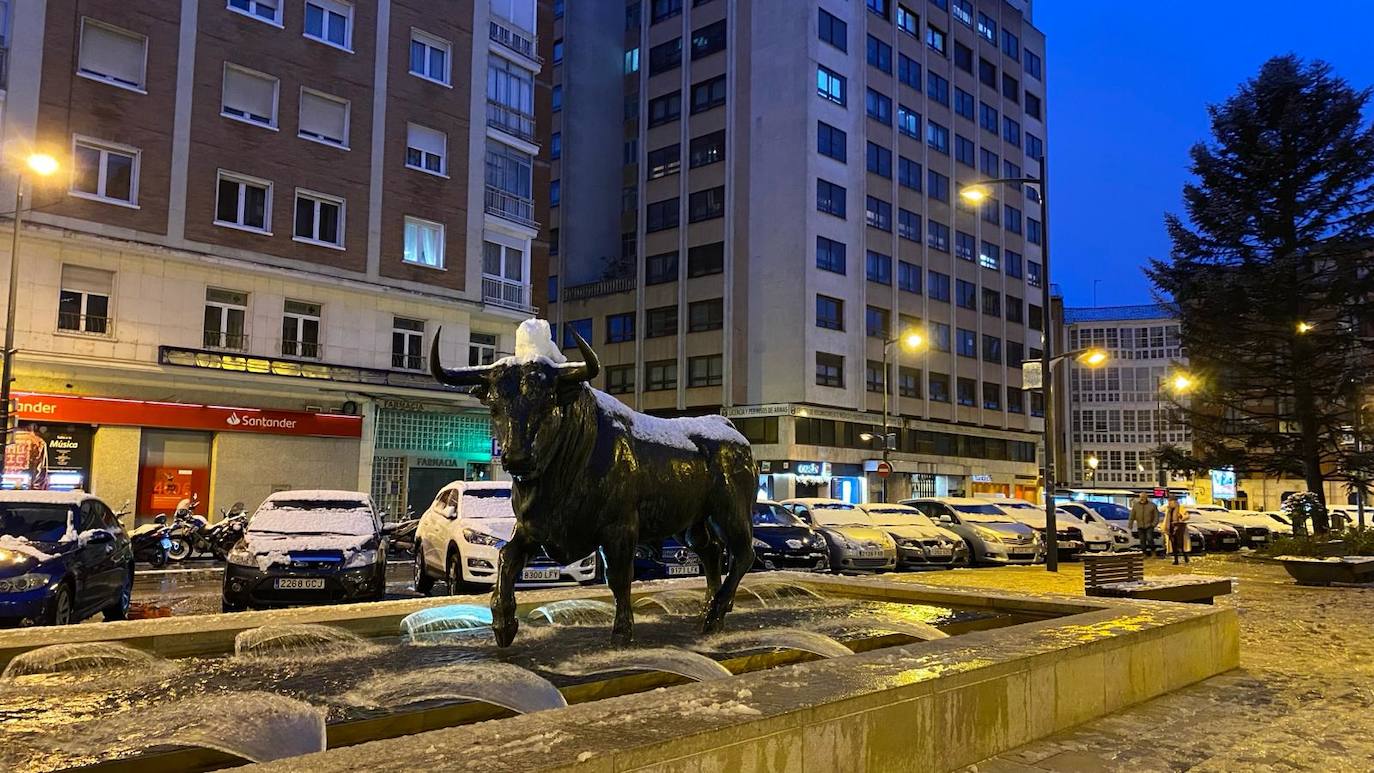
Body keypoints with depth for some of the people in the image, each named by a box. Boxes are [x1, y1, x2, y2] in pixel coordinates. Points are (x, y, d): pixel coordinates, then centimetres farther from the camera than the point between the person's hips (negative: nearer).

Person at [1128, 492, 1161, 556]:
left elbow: (1156, 516, 1)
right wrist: (1130, 525, 3)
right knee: (1142, 541, 5)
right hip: (1140, 527, 3)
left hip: (1149, 526, -3)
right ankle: (1144, 553, 14)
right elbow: (1132, 516, 7)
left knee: (1149, 538, -18)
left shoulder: (1152, 505, 0)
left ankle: (1153, 551, -1)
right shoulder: (1135, 505, 6)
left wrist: (1154, 524, -12)